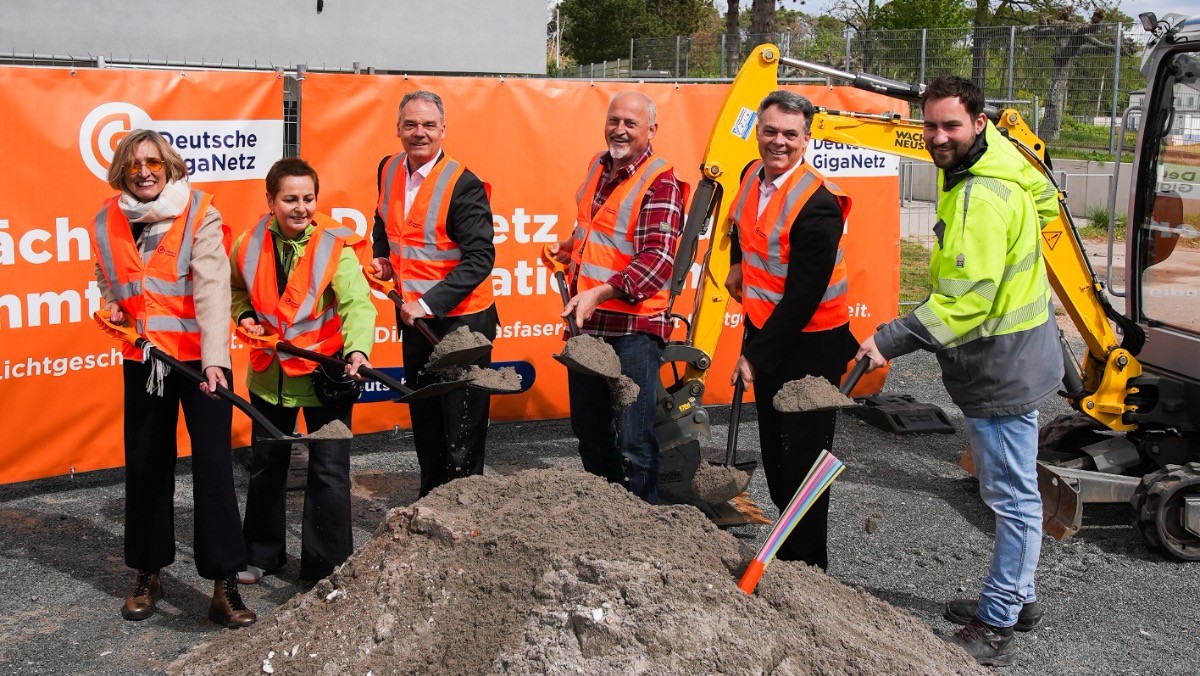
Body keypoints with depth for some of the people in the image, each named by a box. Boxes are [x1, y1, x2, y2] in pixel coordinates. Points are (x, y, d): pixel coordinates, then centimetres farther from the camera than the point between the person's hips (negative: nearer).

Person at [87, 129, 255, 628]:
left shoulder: (200, 215, -10)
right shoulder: (107, 223, 4)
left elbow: (212, 286, -21)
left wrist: (214, 357, -32)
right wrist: (114, 310, 2)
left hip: (199, 358, -4)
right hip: (143, 359, 5)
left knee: (213, 465, -6)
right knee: (145, 465, 13)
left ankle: (224, 584, 1)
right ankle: (148, 572, 29)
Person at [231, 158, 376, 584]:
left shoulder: (335, 246, -18)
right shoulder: (250, 246, -6)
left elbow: (357, 304, -29)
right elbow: (236, 288, 15)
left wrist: (357, 349, -47)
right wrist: (244, 315, -5)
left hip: (325, 374, -4)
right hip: (270, 373, 4)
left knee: (329, 471, 0)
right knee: (266, 465, 18)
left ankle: (328, 568, 15)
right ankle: (262, 553, 38)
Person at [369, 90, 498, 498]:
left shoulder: (463, 185, -18)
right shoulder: (389, 170, 3)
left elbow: (480, 258, -22)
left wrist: (429, 303, -27)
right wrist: (383, 259, 3)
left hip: (460, 320, -7)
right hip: (413, 316, 7)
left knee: (461, 426, 1)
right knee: (423, 418, 20)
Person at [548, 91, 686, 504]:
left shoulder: (661, 183, -13)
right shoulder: (599, 167, 11)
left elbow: (657, 259, -25)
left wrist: (601, 293, -34)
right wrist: (571, 248, 17)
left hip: (634, 329, -8)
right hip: (586, 322, 8)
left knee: (633, 444, -6)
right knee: (588, 428, 18)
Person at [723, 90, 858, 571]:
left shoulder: (818, 204, -24)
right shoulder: (753, 176, 1)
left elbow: (802, 298, -25)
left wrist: (755, 356, -20)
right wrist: (737, 264, 16)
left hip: (810, 346, -9)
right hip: (765, 332, 9)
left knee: (802, 459, -2)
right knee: (773, 450, 18)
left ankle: (808, 568, 11)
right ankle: (786, 554, 34)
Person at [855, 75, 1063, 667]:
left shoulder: (981, 199, -26)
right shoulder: (994, 160, 8)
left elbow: (965, 300, -32)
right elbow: (1044, 201, 29)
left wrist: (890, 340, -33)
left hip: (1001, 368, -11)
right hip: (1004, 359, 11)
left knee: (1012, 496, -1)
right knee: (1011, 490, 21)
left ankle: (996, 628, 9)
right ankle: (1015, 597, 36)